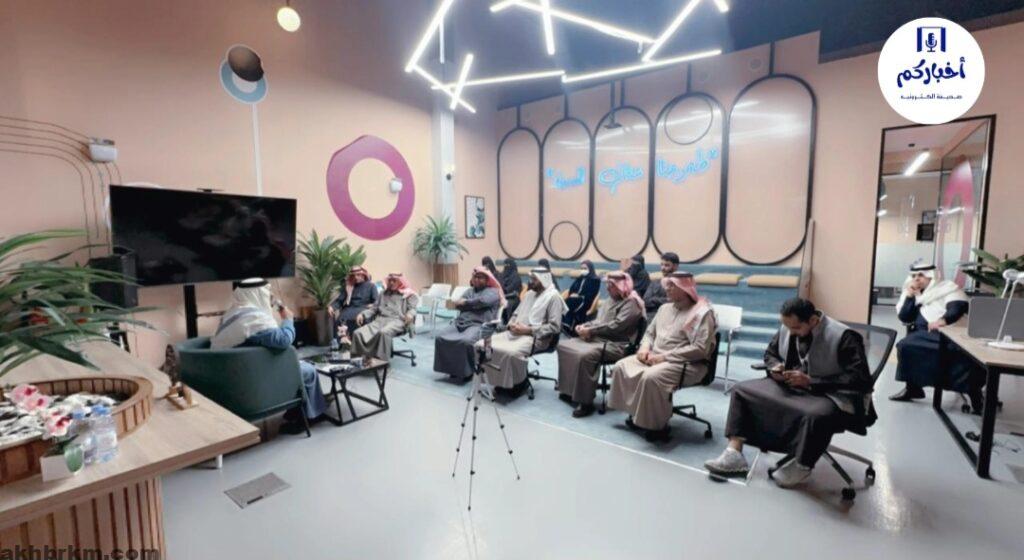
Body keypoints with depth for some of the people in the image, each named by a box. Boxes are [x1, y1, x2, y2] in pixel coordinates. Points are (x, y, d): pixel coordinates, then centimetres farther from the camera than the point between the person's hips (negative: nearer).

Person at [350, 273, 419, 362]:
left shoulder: (409, 295, 16)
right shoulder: (384, 293, 31)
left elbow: (412, 308, 2)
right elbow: (375, 308, 27)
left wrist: (410, 314, -23)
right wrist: (363, 314, 8)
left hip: (397, 321, -5)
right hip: (380, 319, 5)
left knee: (383, 332, -41)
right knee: (358, 333, -24)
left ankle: (381, 360, -40)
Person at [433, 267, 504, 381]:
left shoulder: (493, 291, 10)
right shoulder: (470, 291, 27)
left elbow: (483, 301, -11)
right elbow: (458, 304, 13)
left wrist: (466, 302, 2)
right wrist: (474, 305, -1)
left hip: (479, 324, -6)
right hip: (460, 322, 6)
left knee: (466, 341, -35)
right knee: (440, 337, -15)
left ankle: (469, 371, -13)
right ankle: (451, 367, -2)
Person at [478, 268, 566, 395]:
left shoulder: (553, 296, -5)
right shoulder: (529, 293, 20)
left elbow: (554, 327, -14)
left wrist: (528, 330, -18)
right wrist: (511, 324, -1)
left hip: (535, 337, -8)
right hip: (515, 332, 8)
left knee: (511, 353, -37)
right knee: (482, 345, -10)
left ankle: (520, 382, -7)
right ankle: (499, 380, 4)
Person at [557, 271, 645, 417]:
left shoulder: (631, 303, -11)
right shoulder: (610, 299, 18)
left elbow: (615, 326, -21)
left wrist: (590, 330, -17)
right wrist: (584, 326, 1)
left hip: (616, 344, -10)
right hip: (597, 338, 10)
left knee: (585, 355, -35)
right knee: (563, 345, 3)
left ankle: (586, 402, -23)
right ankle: (570, 390, 9)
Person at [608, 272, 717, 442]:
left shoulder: (702, 313, -10)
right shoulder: (665, 308, 14)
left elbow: (700, 349, -20)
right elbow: (650, 332, 20)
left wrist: (665, 356, -22)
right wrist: (645, 347, -4)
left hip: (686, 364, -8)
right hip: (655, 356, 8)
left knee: (651, 377, -34)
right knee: (621, 367, -8)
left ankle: (658, 425, -12)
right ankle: (637, 413, 5)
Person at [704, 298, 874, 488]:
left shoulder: (843, 337, -18)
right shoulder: (787, 329, 0)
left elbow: (859, 380, -22)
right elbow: (770, 353, 17)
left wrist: (810, 381, -25)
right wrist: (775, 367, -7)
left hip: (829, 395, -6)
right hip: (790, 386, 7)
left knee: (816, 415, -40)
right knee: (741, 390, -5)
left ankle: (802, 466, -8)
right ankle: (735, 453, -9)